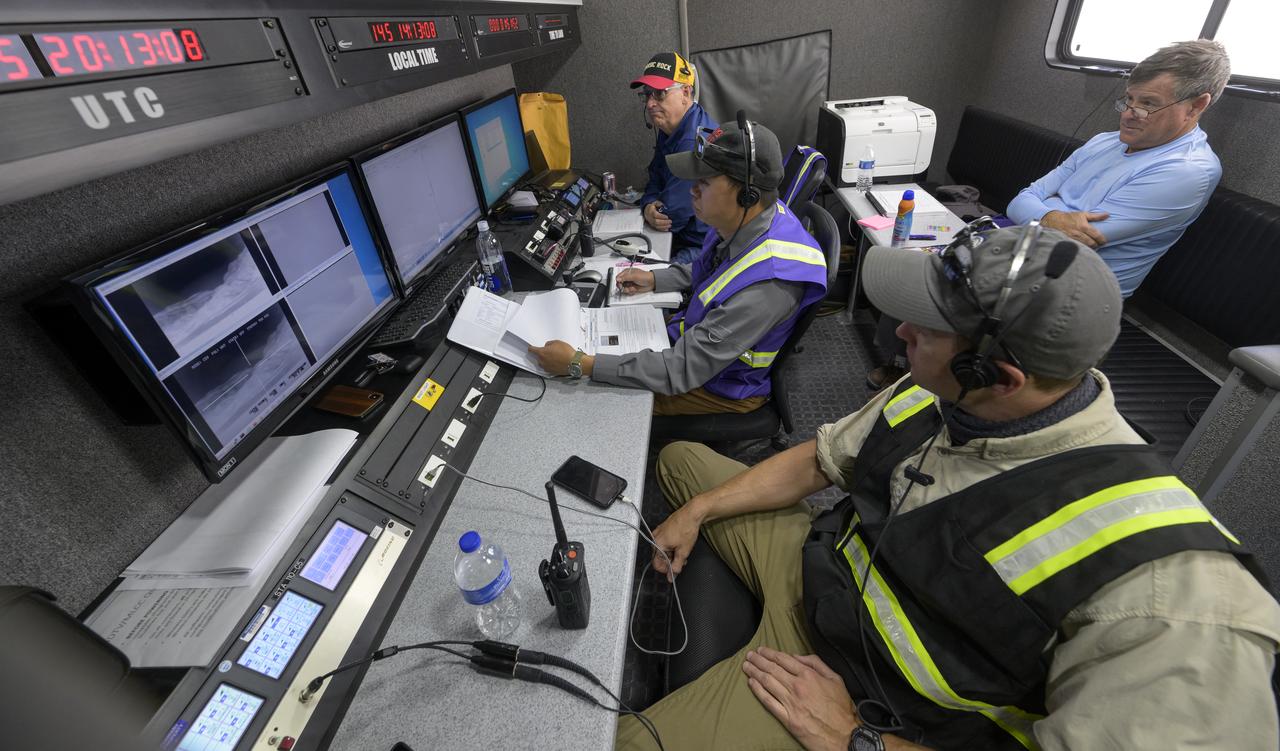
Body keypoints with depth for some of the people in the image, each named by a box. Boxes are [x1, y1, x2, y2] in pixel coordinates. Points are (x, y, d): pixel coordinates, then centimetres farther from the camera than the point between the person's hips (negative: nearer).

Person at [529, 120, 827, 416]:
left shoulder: (766, 284, -39)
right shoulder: (745, 219, -12)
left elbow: (682, 371, -35)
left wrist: (580, 364, -35)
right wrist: (654, 279, -1)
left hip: (723, 384, -8)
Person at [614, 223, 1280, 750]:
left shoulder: (1164, 589, -33)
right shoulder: (934, 395, -14)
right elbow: (818, 460, 0)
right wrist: (697, 511, -2)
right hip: (813, 560, 6)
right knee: (679, 459, 12)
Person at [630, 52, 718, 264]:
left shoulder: (696, 141, -24)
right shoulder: (670, 130, 9)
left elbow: (670, 216, -23)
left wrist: (650, 208, -1)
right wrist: (649, 206, -10)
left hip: (705, 248, -9)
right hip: (683, 237, 9)